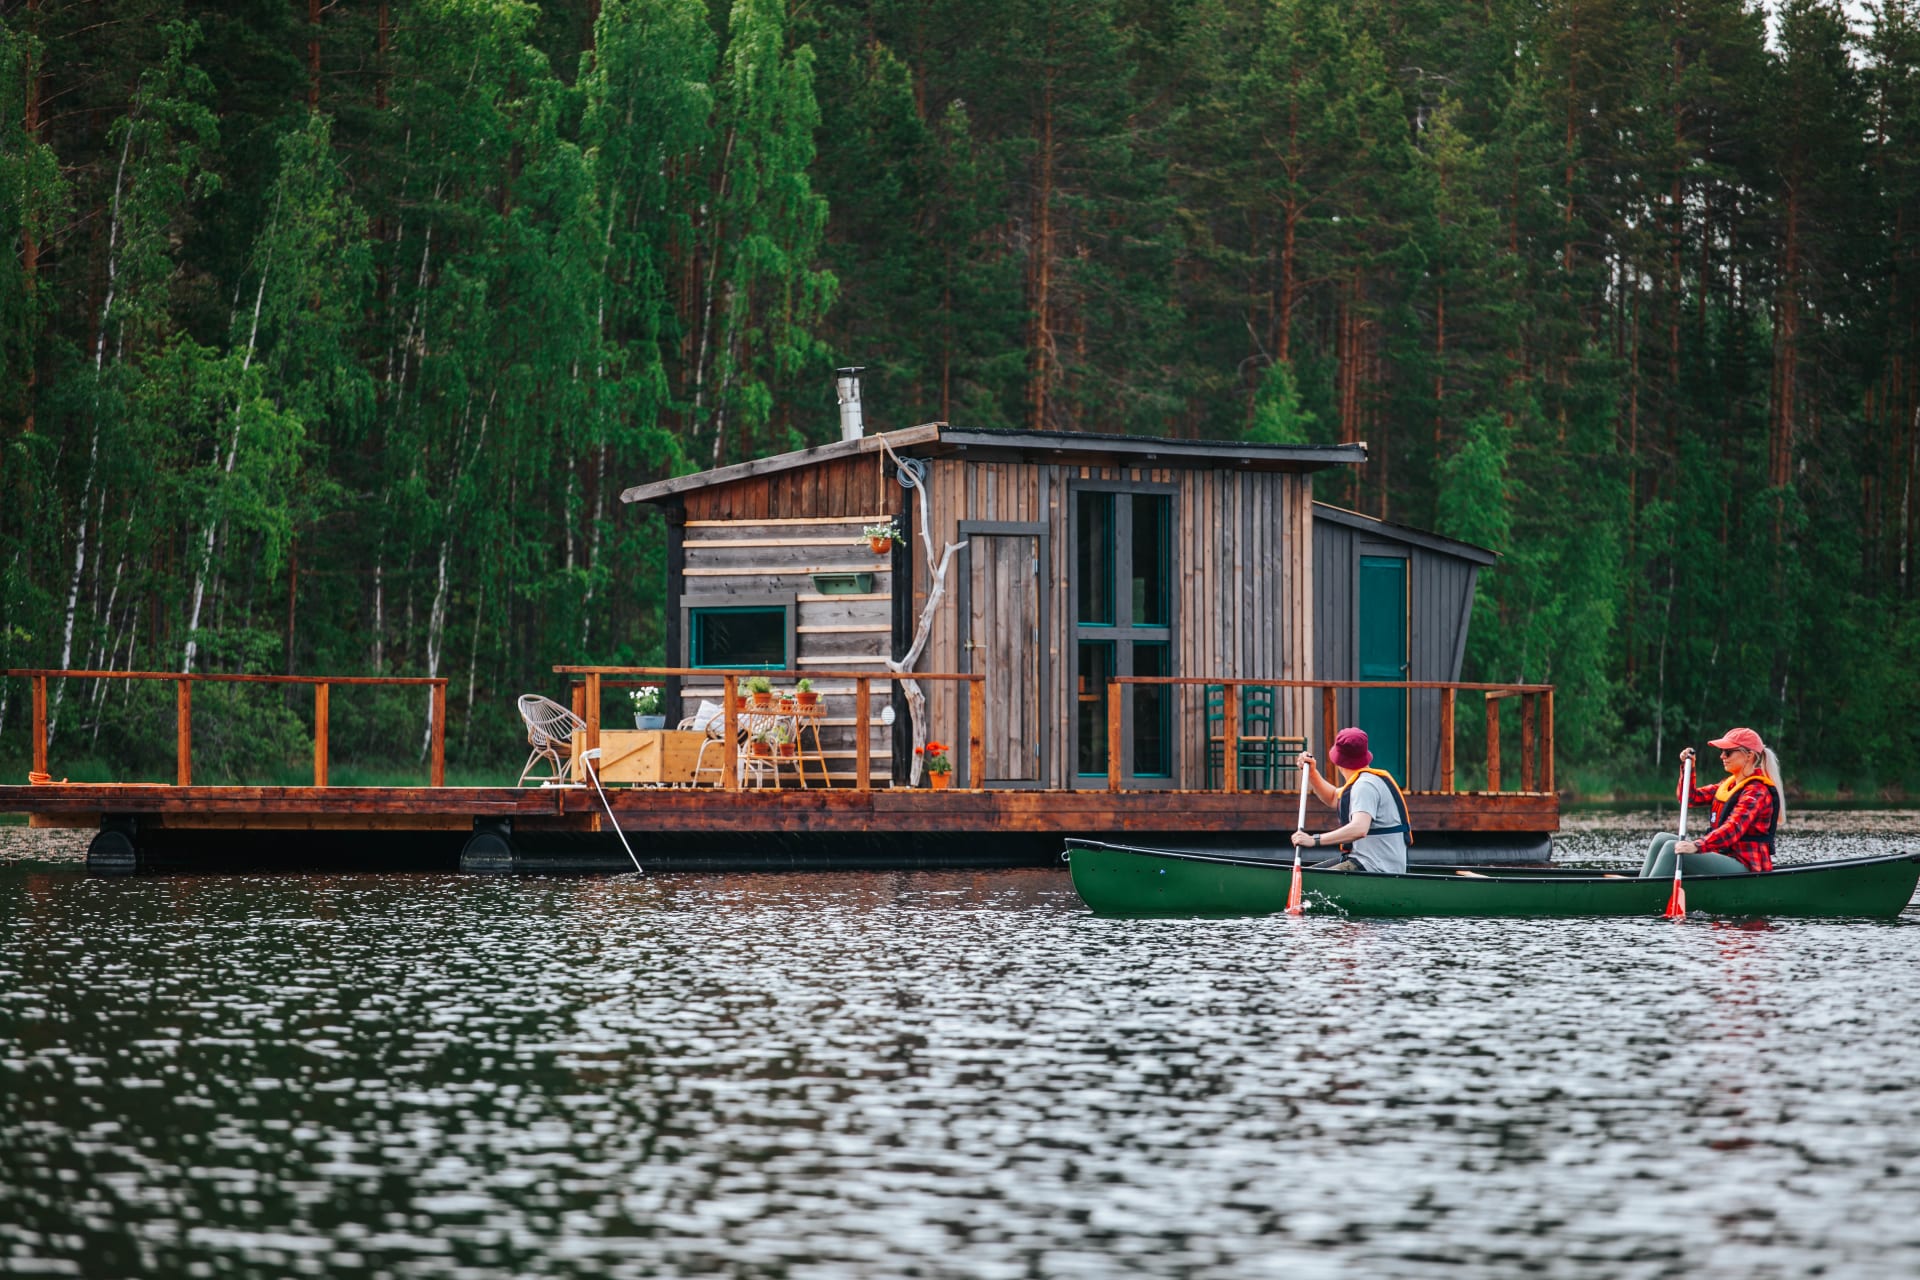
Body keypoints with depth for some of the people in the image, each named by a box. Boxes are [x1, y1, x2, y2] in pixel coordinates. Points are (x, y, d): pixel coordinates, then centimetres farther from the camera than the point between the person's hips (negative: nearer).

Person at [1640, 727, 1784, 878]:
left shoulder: (1757, 792, -14)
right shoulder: (1729, 784, 17)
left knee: (1672, 849, -24)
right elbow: (1690, 797, 21)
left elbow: (1734, 828, -29)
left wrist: (1697, 846, -42)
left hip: (1745, 865, -10)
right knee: (1662, 839, 1)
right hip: (1722, 855, 10)